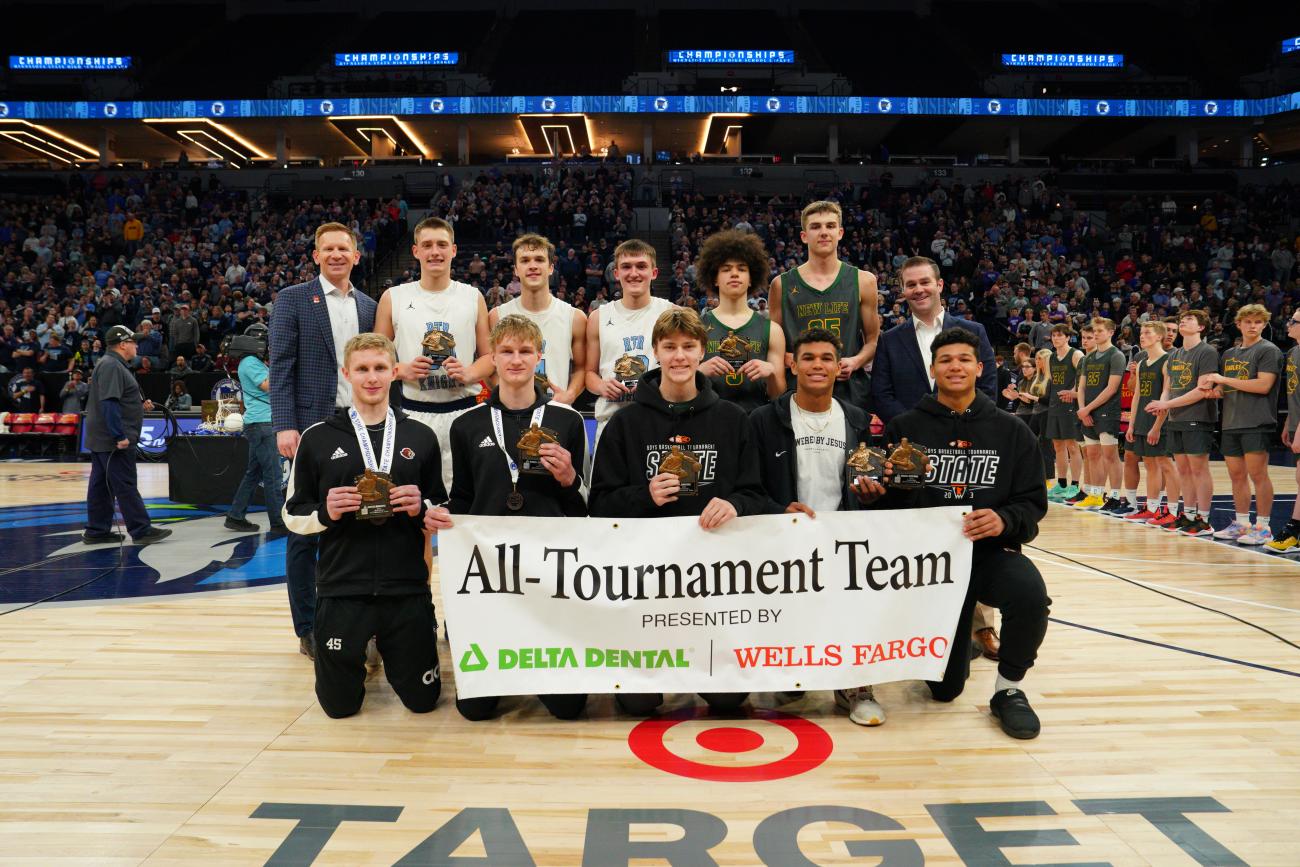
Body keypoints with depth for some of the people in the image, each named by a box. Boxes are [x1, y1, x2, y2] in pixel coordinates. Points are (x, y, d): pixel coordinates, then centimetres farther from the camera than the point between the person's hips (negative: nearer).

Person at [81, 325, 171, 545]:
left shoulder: (114, 365, 17)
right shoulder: (111, 366, -16)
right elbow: (109, 403, -24)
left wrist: (140, 404, 10)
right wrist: (120, 436, -25)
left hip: (101, 439, 11)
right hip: (114, 441, -11)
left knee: (101, 485, 12)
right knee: (125, 485, -6)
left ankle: (96, 531, 18)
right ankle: (141, 530, -2)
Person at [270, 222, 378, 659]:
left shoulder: (369, 306, 14)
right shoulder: (292, 299, 3)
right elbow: (281, 365, -4)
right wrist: (285, 426, -14)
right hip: (311, 427, -3)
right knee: (306, 531, 3)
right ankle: (308, 628, 12)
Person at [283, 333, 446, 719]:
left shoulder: (420, 436, 4)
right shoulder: (318, 438, 0)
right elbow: (293, 514, 6)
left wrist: (422, 508, -11)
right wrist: (325, 512, -15)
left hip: (407, 590, 1)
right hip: (341, 590, -1)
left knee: (423, 700, 9)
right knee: (339, 705, 9)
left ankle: (387, 654, 40)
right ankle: (362, 653, 41)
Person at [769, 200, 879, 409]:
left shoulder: (863, 281, 7)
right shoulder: (782, 284, 5)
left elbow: (873, 340, 11)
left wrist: (855, 362, -8)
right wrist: (790, 360, -11)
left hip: (852, 391, 1)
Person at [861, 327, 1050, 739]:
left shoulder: (1011, 431, 2)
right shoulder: (905, 427, -1)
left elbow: (1033, 503, 0)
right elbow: (887, 503, 0)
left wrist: (1004, 520, -21)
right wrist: (875, 492, -23)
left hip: (991, 551, 0)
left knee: (1031, 595, -35)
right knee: (945, 688, 3)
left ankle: (1009, 690, -5)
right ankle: (960, 644, 42)